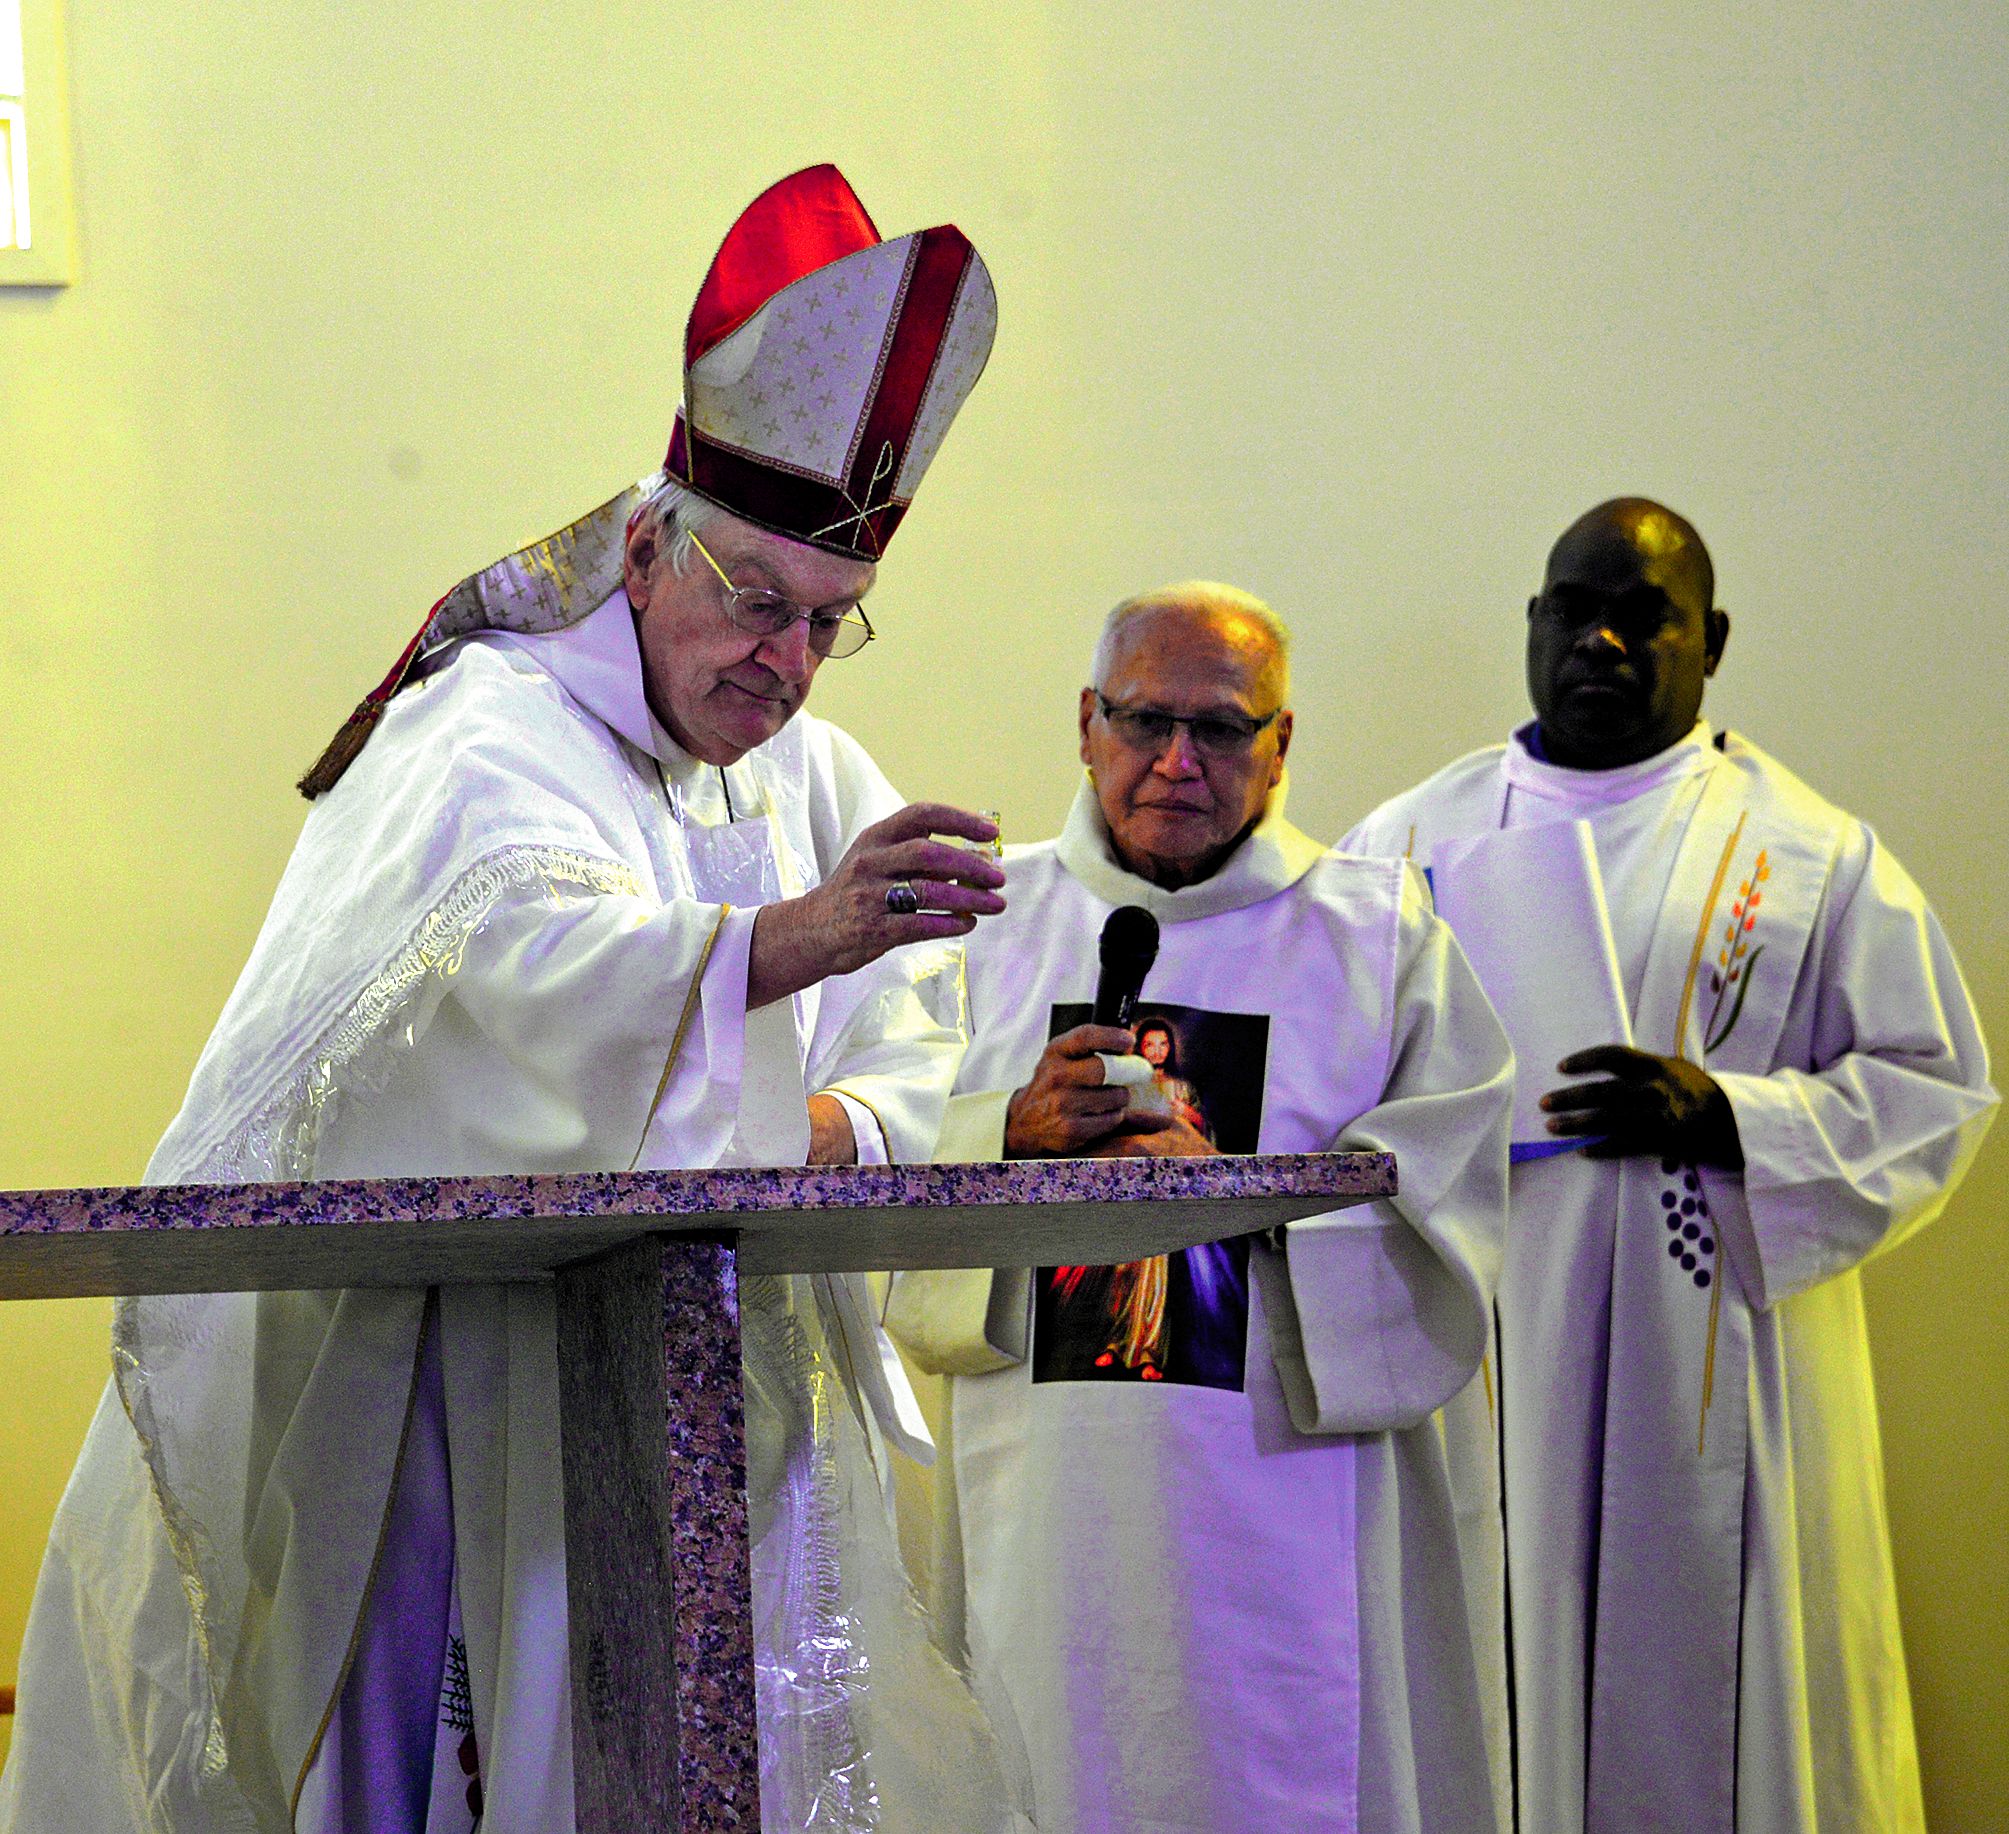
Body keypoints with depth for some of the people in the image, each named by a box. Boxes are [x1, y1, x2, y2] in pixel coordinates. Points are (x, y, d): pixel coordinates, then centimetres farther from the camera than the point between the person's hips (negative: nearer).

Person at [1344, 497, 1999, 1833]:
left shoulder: (1812, 854, 5)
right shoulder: (1413, 842, 11)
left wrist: (1728, 1118, -13)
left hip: (1714, 1399, -1)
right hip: (1470, 1379, 2)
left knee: (1707, 1700, 0)